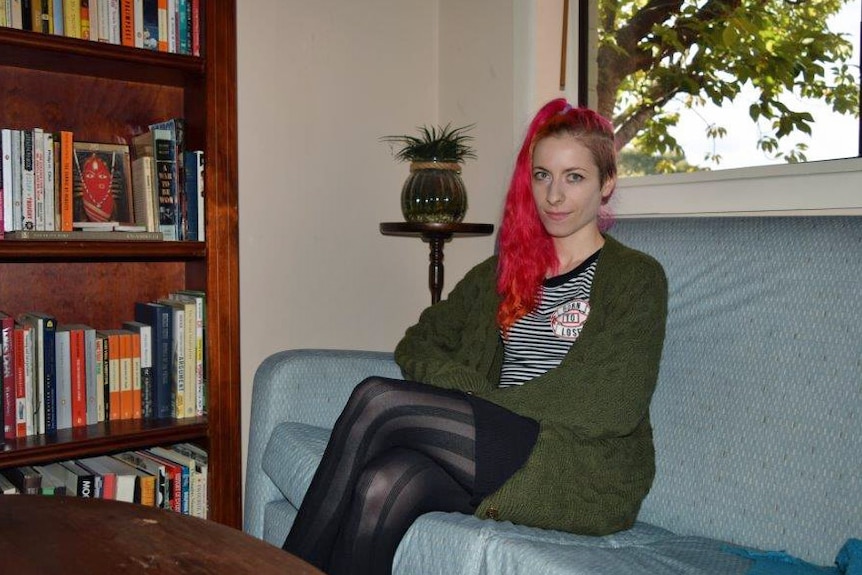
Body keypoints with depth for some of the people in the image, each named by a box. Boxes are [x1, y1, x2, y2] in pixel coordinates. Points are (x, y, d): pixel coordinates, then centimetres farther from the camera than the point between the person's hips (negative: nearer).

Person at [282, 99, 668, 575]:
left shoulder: (637, 278, 3)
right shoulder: (504, 271, 20)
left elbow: (608, 404, -10)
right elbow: (418, 342, 14)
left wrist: (485, 412, -10)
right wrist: (472, 399, -7)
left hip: (585, 476, -4)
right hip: (493, 448, 5)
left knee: (378, 399, -22)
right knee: (386, 485, -30)